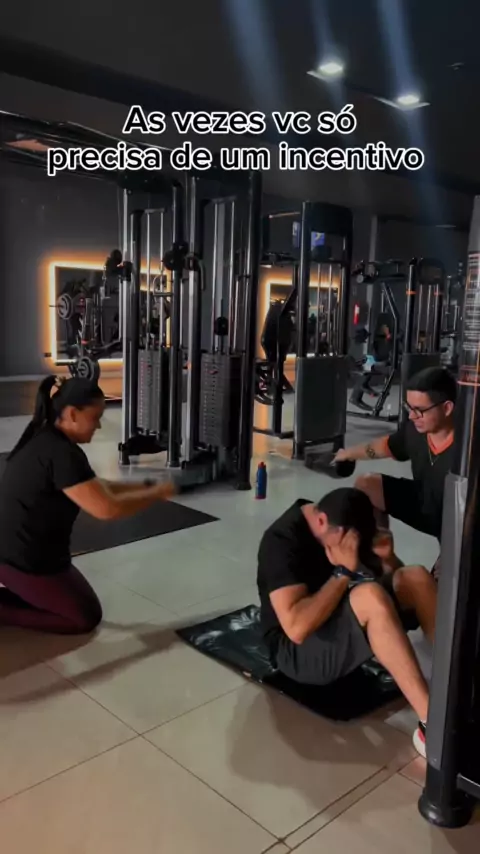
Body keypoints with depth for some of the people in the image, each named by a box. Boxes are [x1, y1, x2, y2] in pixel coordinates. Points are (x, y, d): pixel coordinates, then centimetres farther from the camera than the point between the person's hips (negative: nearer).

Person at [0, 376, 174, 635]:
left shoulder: (46, 440, 7)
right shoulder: (61, 454, -24)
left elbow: (93, 488, 14)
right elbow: (107, 508, -27)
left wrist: (143, 487, 6)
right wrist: (156, 493, -13)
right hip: (26, 559, -9)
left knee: (75, 603, 26)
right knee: (86, 618, 8)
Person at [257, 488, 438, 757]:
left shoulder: (343, 528, 0)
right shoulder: (282, 541, -22)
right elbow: (297, 628, -33)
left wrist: (387, 558, -14)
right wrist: (344, 572, -28)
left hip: (348, 633, 8)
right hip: (299, 650, -7)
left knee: (417, 577, -14)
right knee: (370, 597, -36)